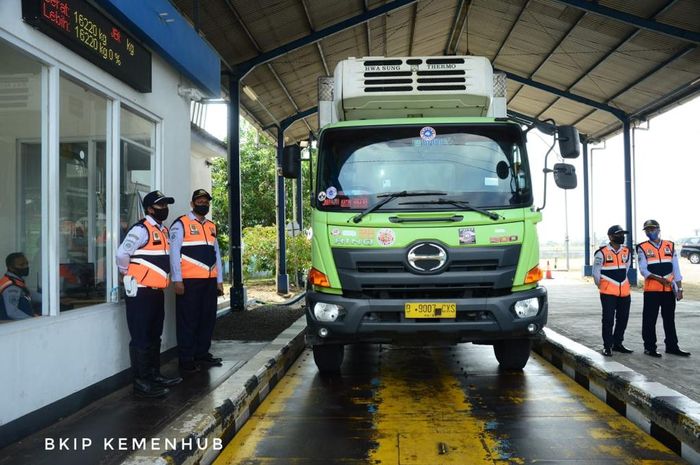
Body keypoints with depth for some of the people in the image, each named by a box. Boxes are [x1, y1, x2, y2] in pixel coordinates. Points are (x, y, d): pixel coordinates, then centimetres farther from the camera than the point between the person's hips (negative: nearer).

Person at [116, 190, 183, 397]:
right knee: (141, 338, -3)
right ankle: (141, 382, 3)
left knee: (154, 337, 16)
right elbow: (122, 254, -21)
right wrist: (129, 275, -7)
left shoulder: (163, 230, 14)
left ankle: (155, 375, 26)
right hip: (141, 292, -9)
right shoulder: (141, 229, -15)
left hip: (156, 291, 9)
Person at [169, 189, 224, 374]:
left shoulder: (211, 227, 17)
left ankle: (202, 354, 23)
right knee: (188, 320, -1)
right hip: (189, 281, -6)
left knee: (208, 319, 10)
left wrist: (219, 280, 14)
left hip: (210, 281, 6)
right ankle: (186, 360, 7)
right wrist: (177, 280, -13)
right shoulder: (181, 224, -3)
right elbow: (174, 253, -8)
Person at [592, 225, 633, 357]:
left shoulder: (627, 252, 7)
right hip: (608, 293, -6)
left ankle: (617, 344, 25)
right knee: (608, 320, -3)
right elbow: (596, 273, -3)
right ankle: (607, 346, 5)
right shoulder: (602, 253, -10)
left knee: (623, 319, 11)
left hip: (624, 292, 6)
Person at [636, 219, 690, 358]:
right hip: (651, 290, -3)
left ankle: (672, 346, 22)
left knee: (670, 319, 12)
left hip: (669, 289, 3)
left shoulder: (670, 246, 8)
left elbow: (676, 269, 8)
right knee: (650, 320, 1)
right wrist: (659, 278, -23)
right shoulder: (642, 248, -1)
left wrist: (679, 288, 4)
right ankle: (649, 347, 10)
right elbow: (643, 270, -8)